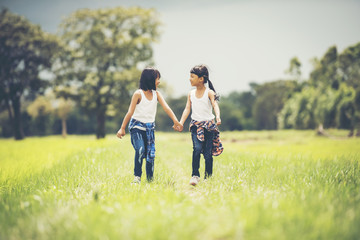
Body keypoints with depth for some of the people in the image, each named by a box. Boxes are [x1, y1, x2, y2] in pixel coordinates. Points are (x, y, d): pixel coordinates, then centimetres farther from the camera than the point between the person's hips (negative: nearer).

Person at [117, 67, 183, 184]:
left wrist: (175, 121, -22)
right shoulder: (138, 94, -10)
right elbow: (130, 112, -11)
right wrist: (122, 128, -15)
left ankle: (150, 180, 14)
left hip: (150, 127, 4)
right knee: (140, 150, -23)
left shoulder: (156, 94, 3)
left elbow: (166, 108, -9)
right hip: (137, 126, -4)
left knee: (151, 154, 2)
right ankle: (137, 176, -10)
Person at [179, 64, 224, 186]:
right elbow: (187, 109, 5)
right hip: (196, 125, 2)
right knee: (197, 148, -18)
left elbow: (215, 105, -19)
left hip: (209, 125, -2)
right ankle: (195, 175, -15)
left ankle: (208, 178, 11)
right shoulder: (191, 94, 9)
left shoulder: (209, 92, -5)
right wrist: (181, 123, -8)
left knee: (207, 153, -1)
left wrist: (218, 117, -39)